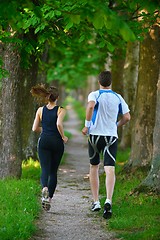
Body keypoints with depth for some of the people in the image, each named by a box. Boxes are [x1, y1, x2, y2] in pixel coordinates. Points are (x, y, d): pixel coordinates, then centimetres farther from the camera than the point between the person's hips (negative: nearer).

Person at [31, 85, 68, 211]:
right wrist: (63, 137, -7)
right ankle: (49, 198, 8)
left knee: (45, 170, -5)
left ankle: (45, 189, -36)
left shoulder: (41, 110, 4)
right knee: (53, 171, 11)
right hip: (57, 142, -1)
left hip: (44, 141, 1)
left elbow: (35, 128, 3)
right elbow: (59, 124, -22)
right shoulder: (61, 110, -5)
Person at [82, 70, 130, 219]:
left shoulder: (94, 95, -2)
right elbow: (127, 117, 5)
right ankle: (108, 200, -30)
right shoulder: (118, 98, 7)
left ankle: (96, 201, 17)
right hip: (112, 136, 1)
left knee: (94, 167, 17)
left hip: (95, 135, -1)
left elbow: (90, 106, -24)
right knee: (110, 169, -9)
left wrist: (86, 125, -15)